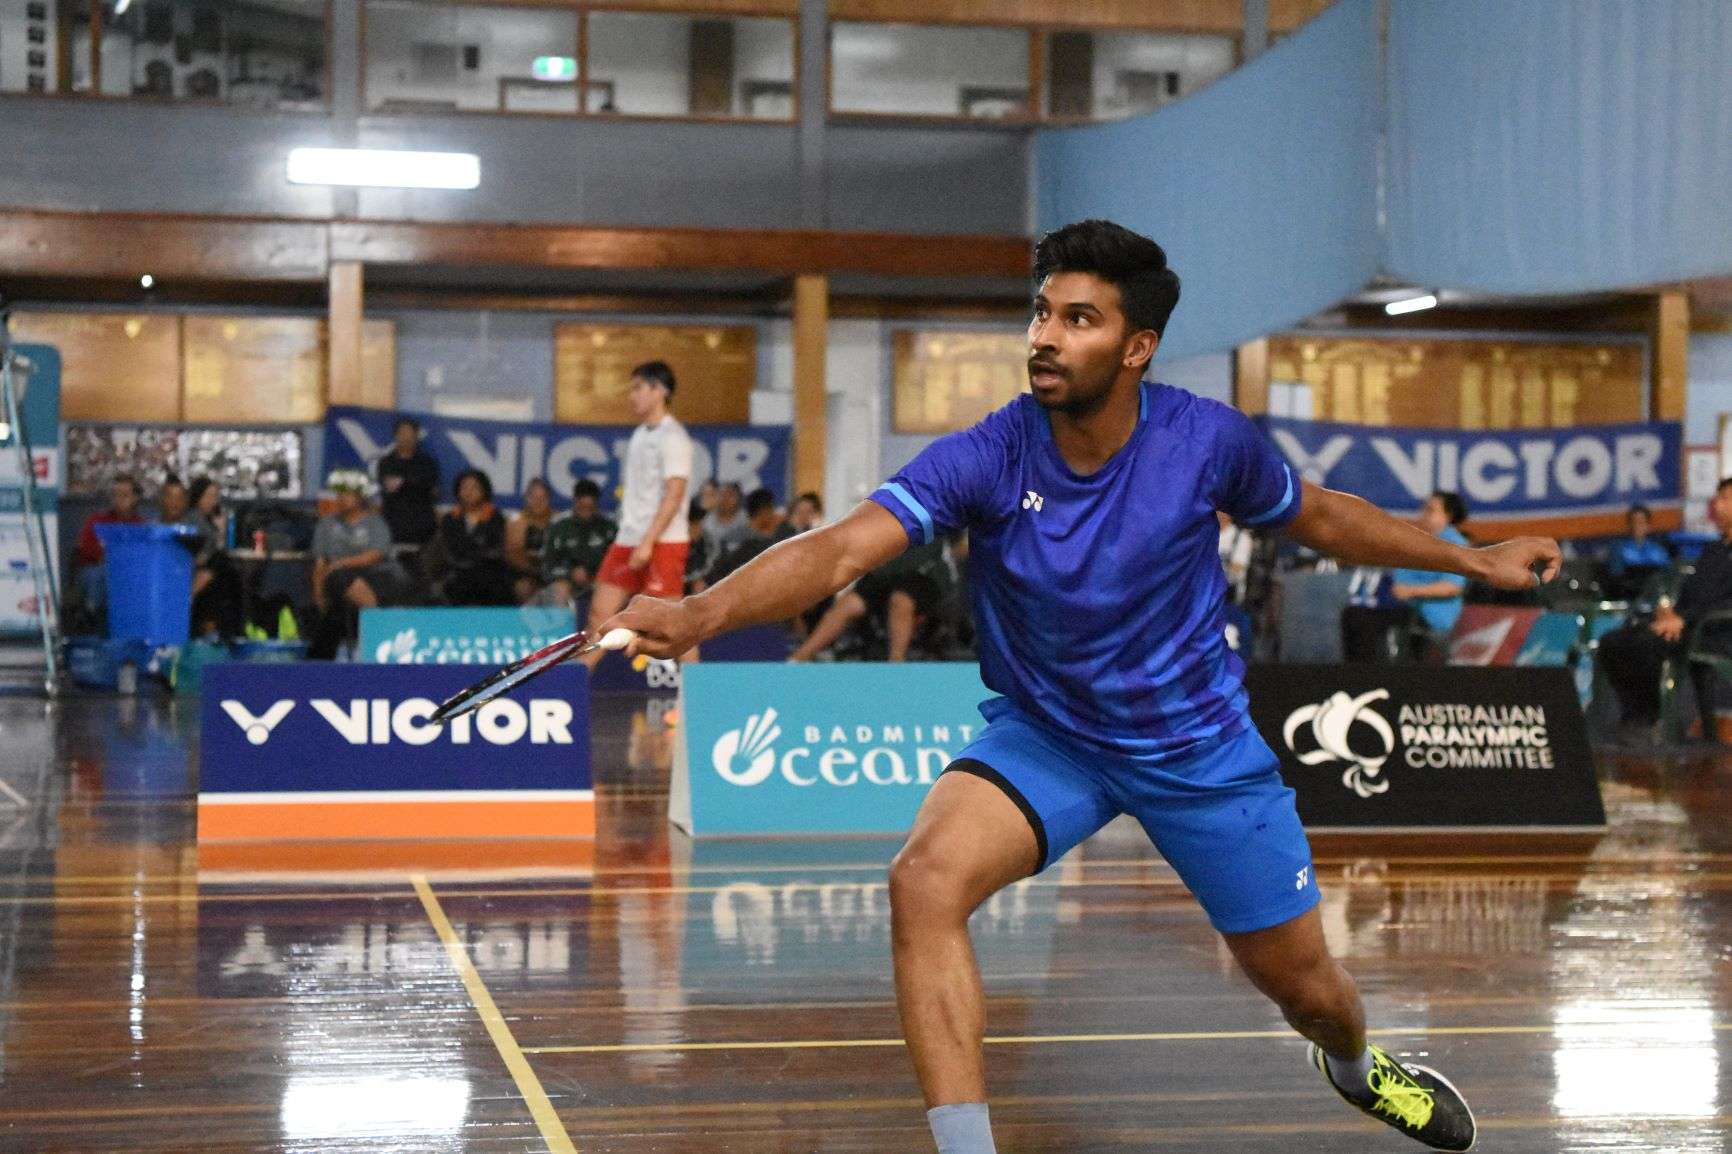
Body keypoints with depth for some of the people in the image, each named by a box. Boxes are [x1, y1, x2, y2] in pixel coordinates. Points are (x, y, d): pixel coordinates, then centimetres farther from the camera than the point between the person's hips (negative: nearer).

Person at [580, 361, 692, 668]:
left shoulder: (672, 437, -10)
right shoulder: (640, 434, 16)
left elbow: (674, 495, -17)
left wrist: (648, 541, -21)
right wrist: (629, 535, 16)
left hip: (663, 542, -8)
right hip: (629, 539, 8)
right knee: (600, 612, 4)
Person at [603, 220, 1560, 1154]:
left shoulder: (1210, 441, -18)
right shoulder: (986, 458, -23)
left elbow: (1319, 518, 4)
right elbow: (843, 548, -37)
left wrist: (1474, 559, 8)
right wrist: (697, 615, -53)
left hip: (1200, 742, 1)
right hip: (1043, 735, 0)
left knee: (1304, 987, 11)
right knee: (926, 879, -30)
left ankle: (1356, 1065, 51)